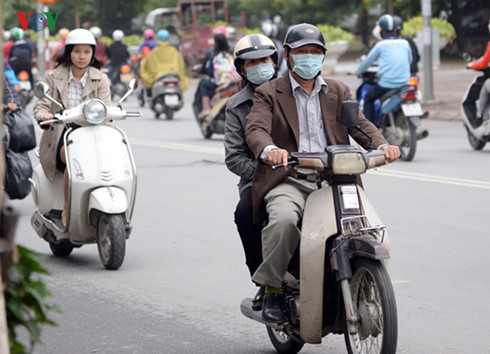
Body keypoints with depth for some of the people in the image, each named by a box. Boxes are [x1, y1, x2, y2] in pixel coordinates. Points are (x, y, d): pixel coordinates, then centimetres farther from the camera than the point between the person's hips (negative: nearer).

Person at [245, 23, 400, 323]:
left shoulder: (338, 91, 20)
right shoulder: (269, 94, 8)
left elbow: (359, 124, 8)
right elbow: (256, 129, -9)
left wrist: (381, 145, -15)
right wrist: (269, 149, -33)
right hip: (288, 182, -3)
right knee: (284, 220, -35)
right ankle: (273, 289, -17)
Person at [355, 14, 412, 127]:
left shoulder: (381, 44, -4)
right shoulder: (404, 43, 8)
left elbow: (367, 61, 4)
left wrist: (357, 72, 23)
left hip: (386, 83, -4)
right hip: (404, 82, 4)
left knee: (368, 98, 16)